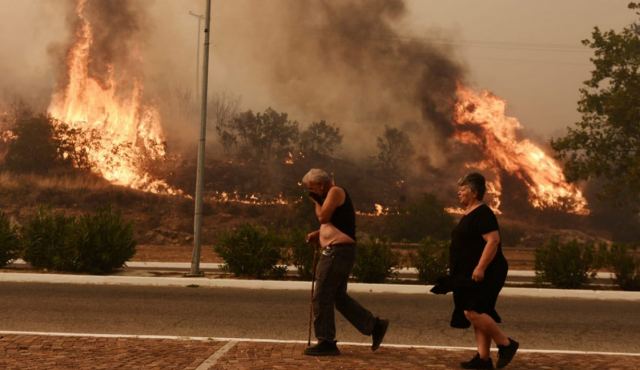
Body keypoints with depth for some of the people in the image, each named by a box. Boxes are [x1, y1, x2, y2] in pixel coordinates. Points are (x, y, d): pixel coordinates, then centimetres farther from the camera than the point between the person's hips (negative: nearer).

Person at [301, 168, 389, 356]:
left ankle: (326, 342, -2)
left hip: (337, 251, -10)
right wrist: (316, 234, 11)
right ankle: (374, 325, 15)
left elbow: (323, 217, -17)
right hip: (341, 252, 10)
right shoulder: (334, 196, 21)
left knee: (321, 298, -6)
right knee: (339, 297, 15)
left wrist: (316, 201, 0)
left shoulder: (335, 192, -9)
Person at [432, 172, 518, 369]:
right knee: (477, 315, 8)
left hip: (483, 275, -10)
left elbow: (493, 241, -24)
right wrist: (456, 275, 24)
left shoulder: (482, 214, -14)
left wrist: (480, 268, -29)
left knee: (473, 312, -16)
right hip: (471, 276, 10)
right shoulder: (468, 215, 17)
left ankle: (506, 344, -6)